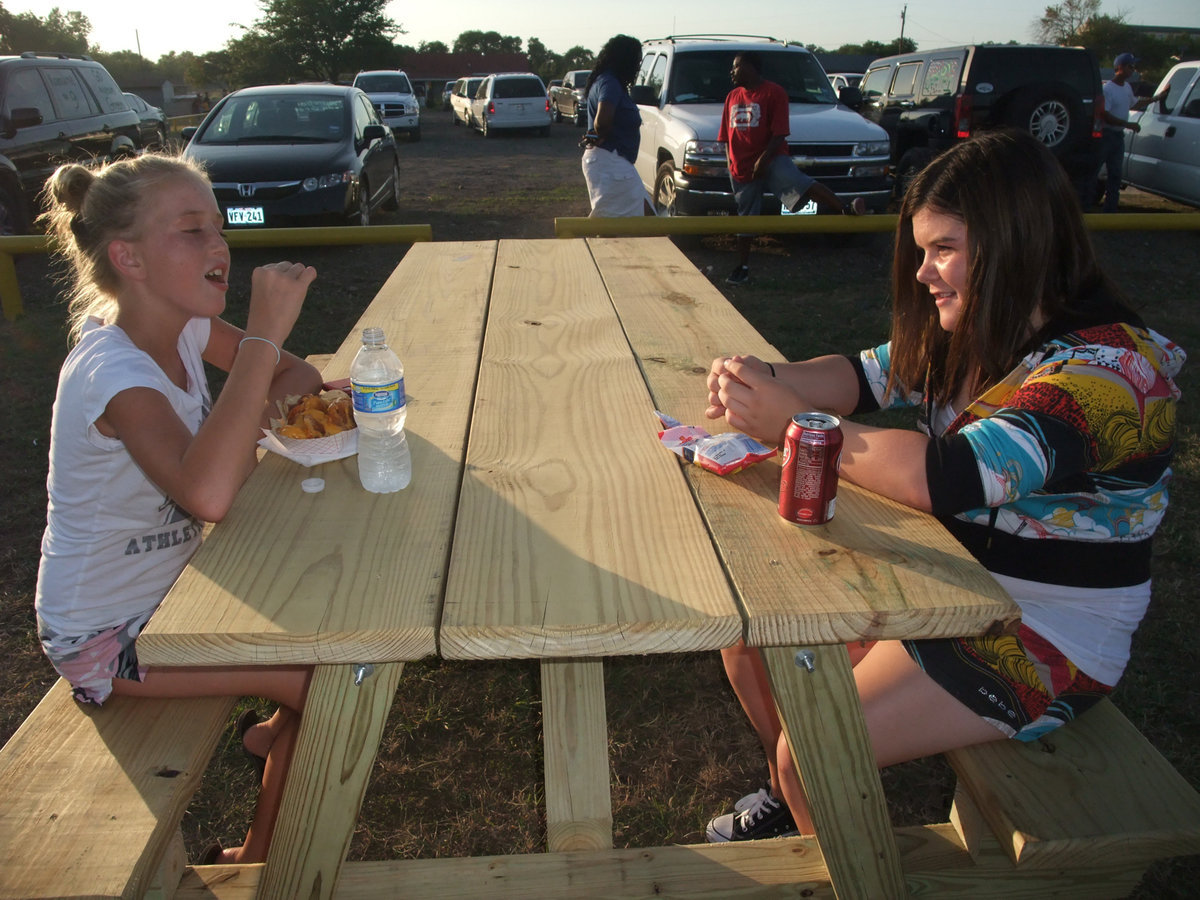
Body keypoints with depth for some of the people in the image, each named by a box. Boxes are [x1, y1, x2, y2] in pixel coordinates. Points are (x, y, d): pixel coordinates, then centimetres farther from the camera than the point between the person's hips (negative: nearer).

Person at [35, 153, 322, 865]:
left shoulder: (181, 324, -7)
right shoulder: (113, 369, -31)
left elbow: (295, 375, 2)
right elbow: (208, 494, -49)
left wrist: (262, 399, -21)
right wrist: (264, 333, -45)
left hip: (168, 580, 8)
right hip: (104, 635, -8)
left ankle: (276, 731, 31)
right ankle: (257, 861, 13)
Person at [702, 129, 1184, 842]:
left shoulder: (1107, 366, -26)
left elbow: (947, 478, -38)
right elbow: (866, 375, 4)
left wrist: (793, 423, -30)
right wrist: (768, 382, -17)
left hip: (1047, 639, -8)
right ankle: (793, 798, 28)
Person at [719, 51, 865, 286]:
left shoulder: (774, 93, -4)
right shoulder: (732, 97, 15)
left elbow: (779, 133, -11)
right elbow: (726, 136, 17)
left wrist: (762, 160, -20)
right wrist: (731, 163, 5)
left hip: (771, 160, -5)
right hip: (741, 168, 6)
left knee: (801, 184, -31)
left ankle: (848, 209, -42)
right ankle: (742, 268, 21)